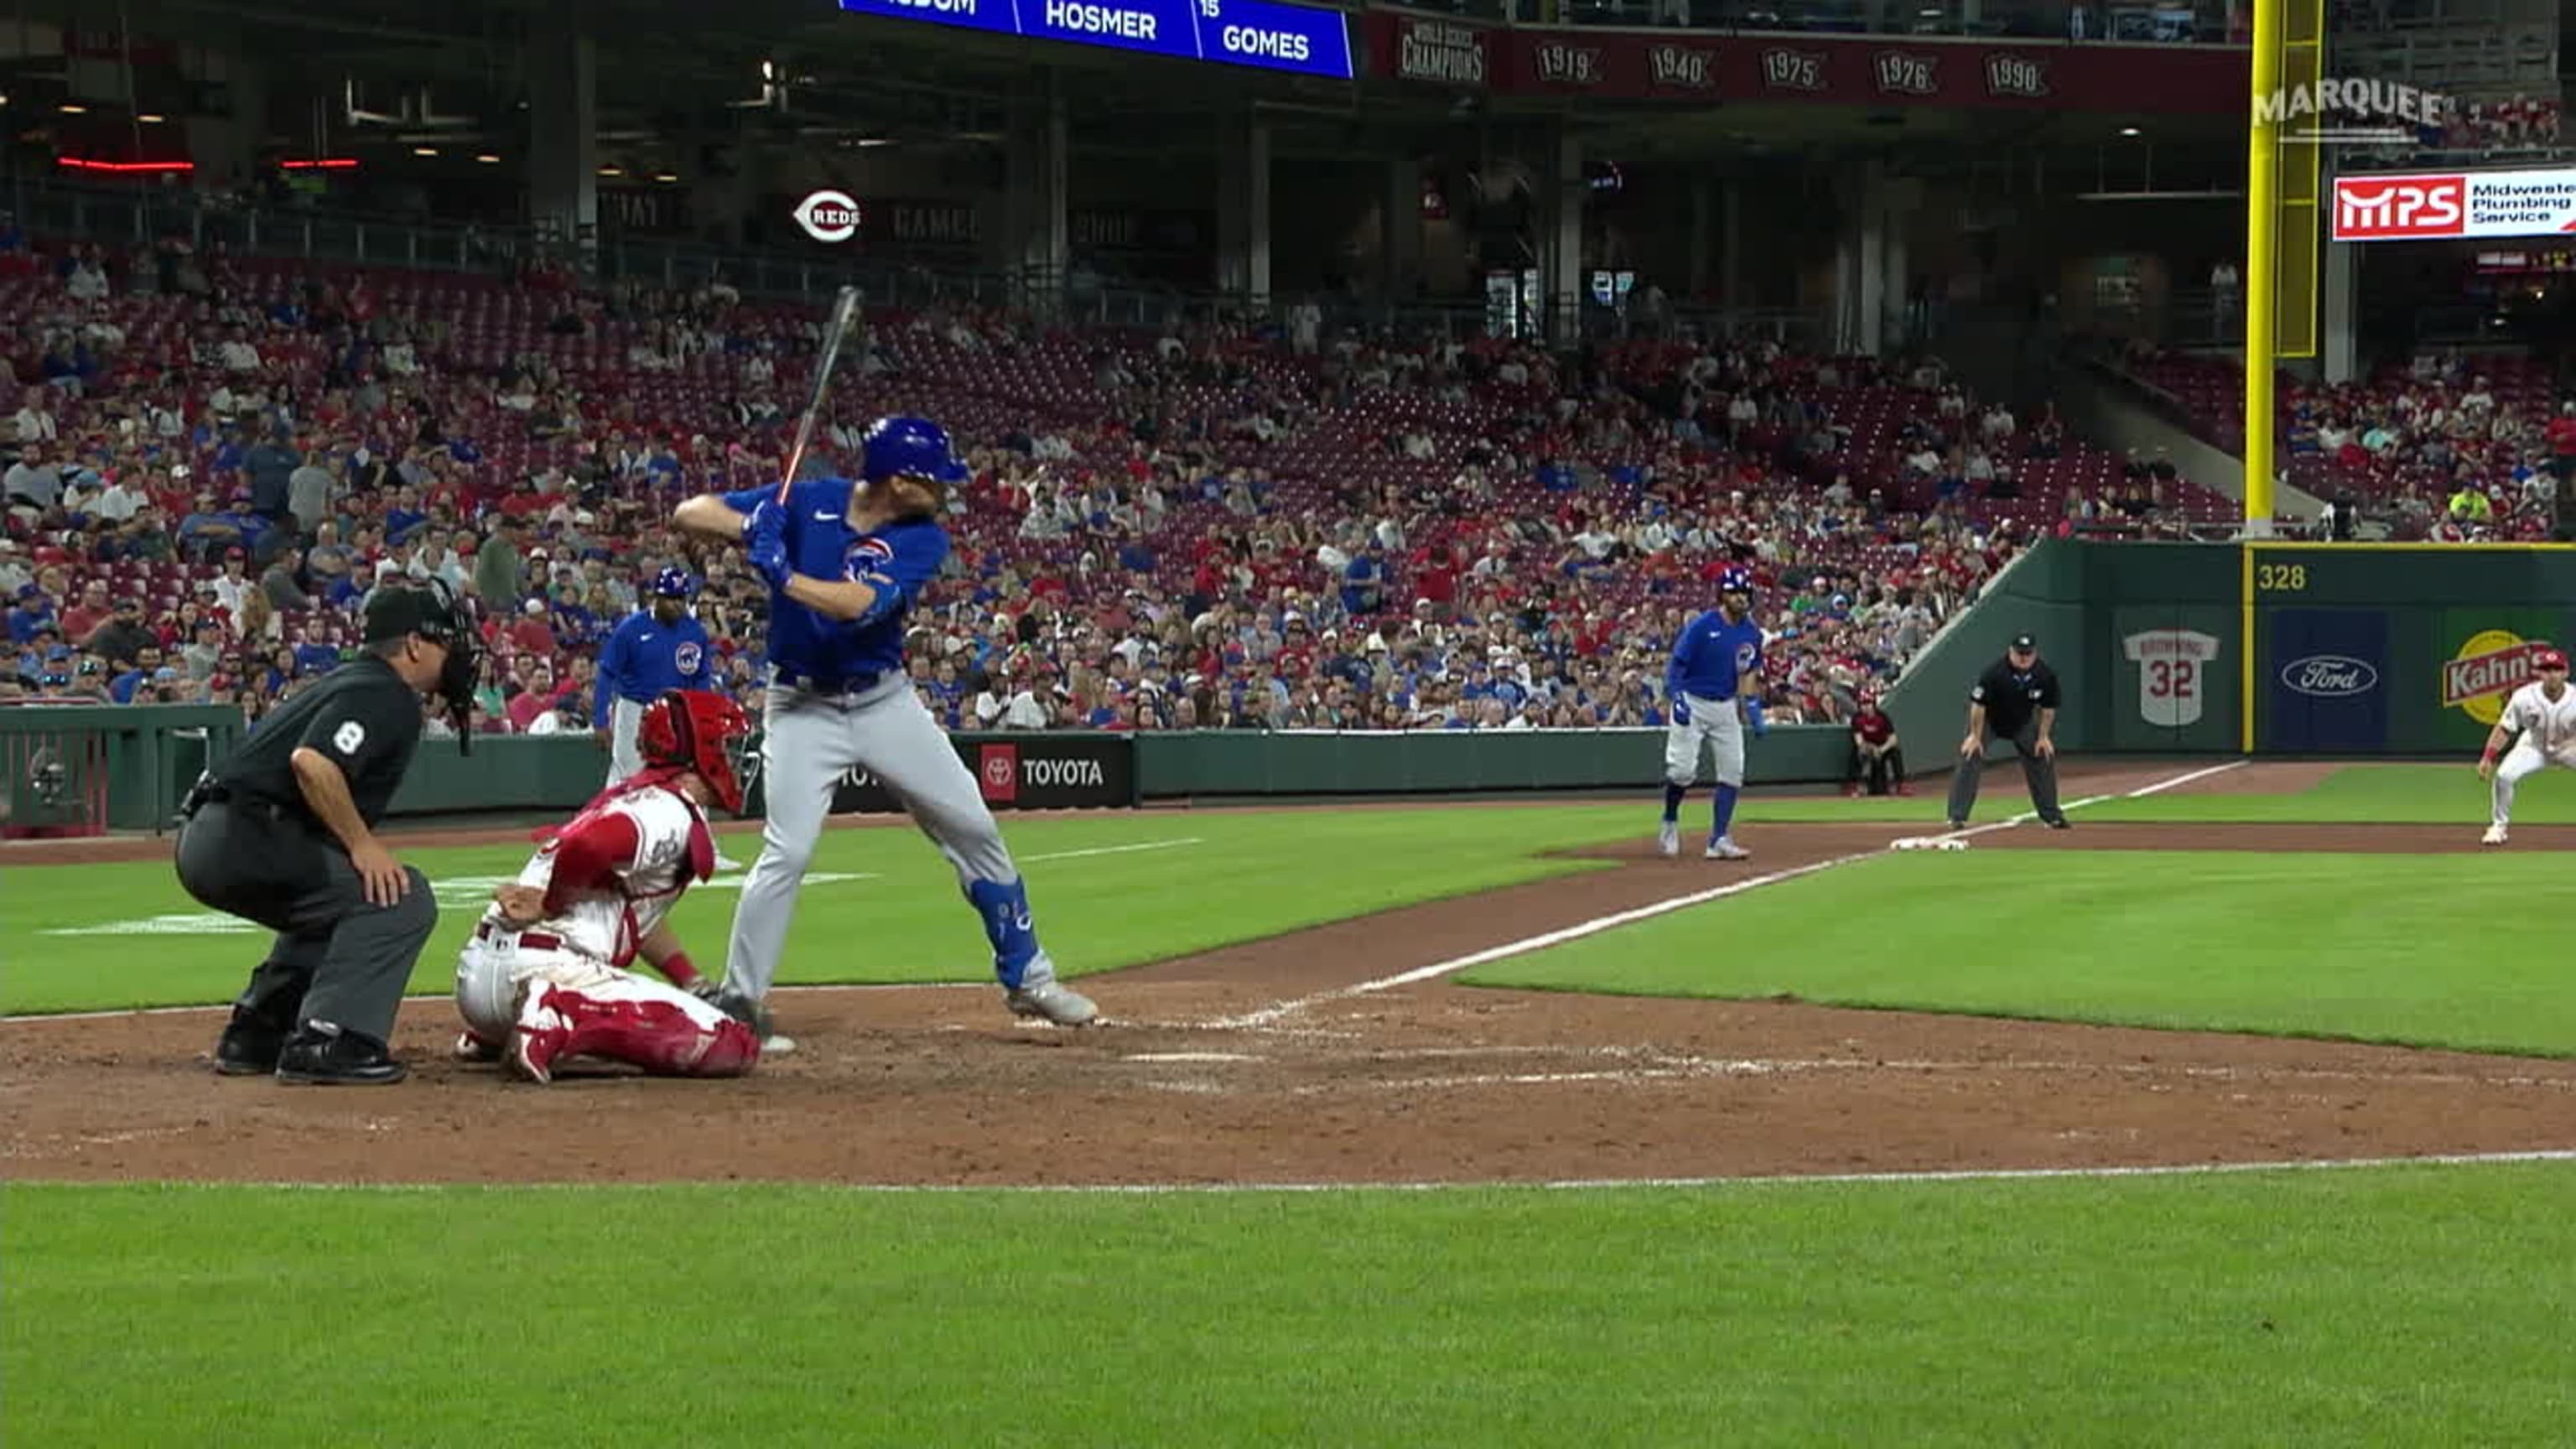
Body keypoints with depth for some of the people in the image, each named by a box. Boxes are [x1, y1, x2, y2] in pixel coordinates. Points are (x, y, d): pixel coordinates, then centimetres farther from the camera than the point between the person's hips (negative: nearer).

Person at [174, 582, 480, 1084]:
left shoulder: (351, 682, 24)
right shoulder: (385, 695, -8)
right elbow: (311, 763, -24)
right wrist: (362, 844, -18)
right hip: (244, 840, -10)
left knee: (336, 901, 32)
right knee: (402, 896, -13)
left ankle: (254, 1033, 26)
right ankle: (324, 1041, -17)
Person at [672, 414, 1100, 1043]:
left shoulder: (923, 539, -8)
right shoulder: (807, 504, -10)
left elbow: (859, 603, -26)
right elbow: (690, 514, -10)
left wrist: (783, 573, -35)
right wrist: (752, 529, -30)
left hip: (886, 701, 3)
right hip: (804, 708, -3)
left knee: (974, 829, 5)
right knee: (787, 853, -16)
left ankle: (1026, 978, 18)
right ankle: (739, 998, -3)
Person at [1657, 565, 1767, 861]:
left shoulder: (1752, 632, 5)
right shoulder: (1701, 626, -13)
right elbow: (1677, 663, -12)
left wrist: (1753, 706, 6)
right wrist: (1677, 699, -24)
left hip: (1726, 707, 5)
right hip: (1692, 703, -5)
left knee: (1733, 772, -2)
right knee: (1682, 769, -12)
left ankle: (1719, 839, 1)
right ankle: (1670, 822, 14)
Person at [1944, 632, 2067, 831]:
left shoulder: (2046, 675, -22)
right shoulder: (1994, 672, -34)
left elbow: (2048, 708, -6)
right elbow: (1978, 705, -24)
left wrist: (2043, 737, -5)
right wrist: (1975, 736, -20)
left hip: (2023, 722, 4)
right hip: (1989, 719, -4)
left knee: (2044, 757, 3)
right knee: (1970, 757, -17)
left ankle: (2051, 816, 18)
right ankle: (1957, 817, -15)